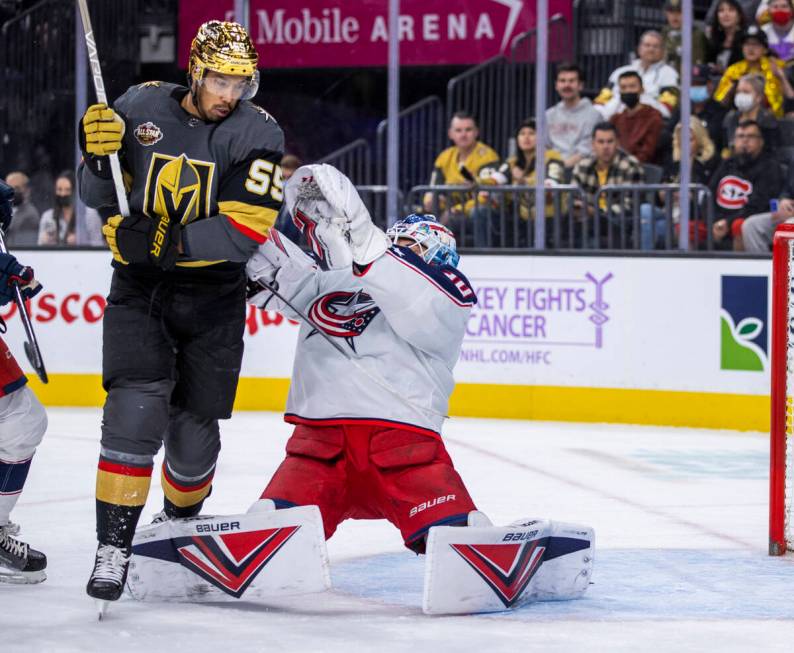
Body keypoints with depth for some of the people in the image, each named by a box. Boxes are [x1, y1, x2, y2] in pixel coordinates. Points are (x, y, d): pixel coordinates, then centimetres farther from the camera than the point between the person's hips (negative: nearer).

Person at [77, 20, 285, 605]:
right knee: (135, 408, -18)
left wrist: (169, 241, -29)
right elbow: (101, 196, 4)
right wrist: (100, 154, -18)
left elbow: (250, 227, -20)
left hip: (214, 297, 0)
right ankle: (114, 548, -14)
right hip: (140, 289, 0)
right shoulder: (140, 107, -3)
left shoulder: (257, 132, -10)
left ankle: (180, 523, 37)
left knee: (194, 428, 8)